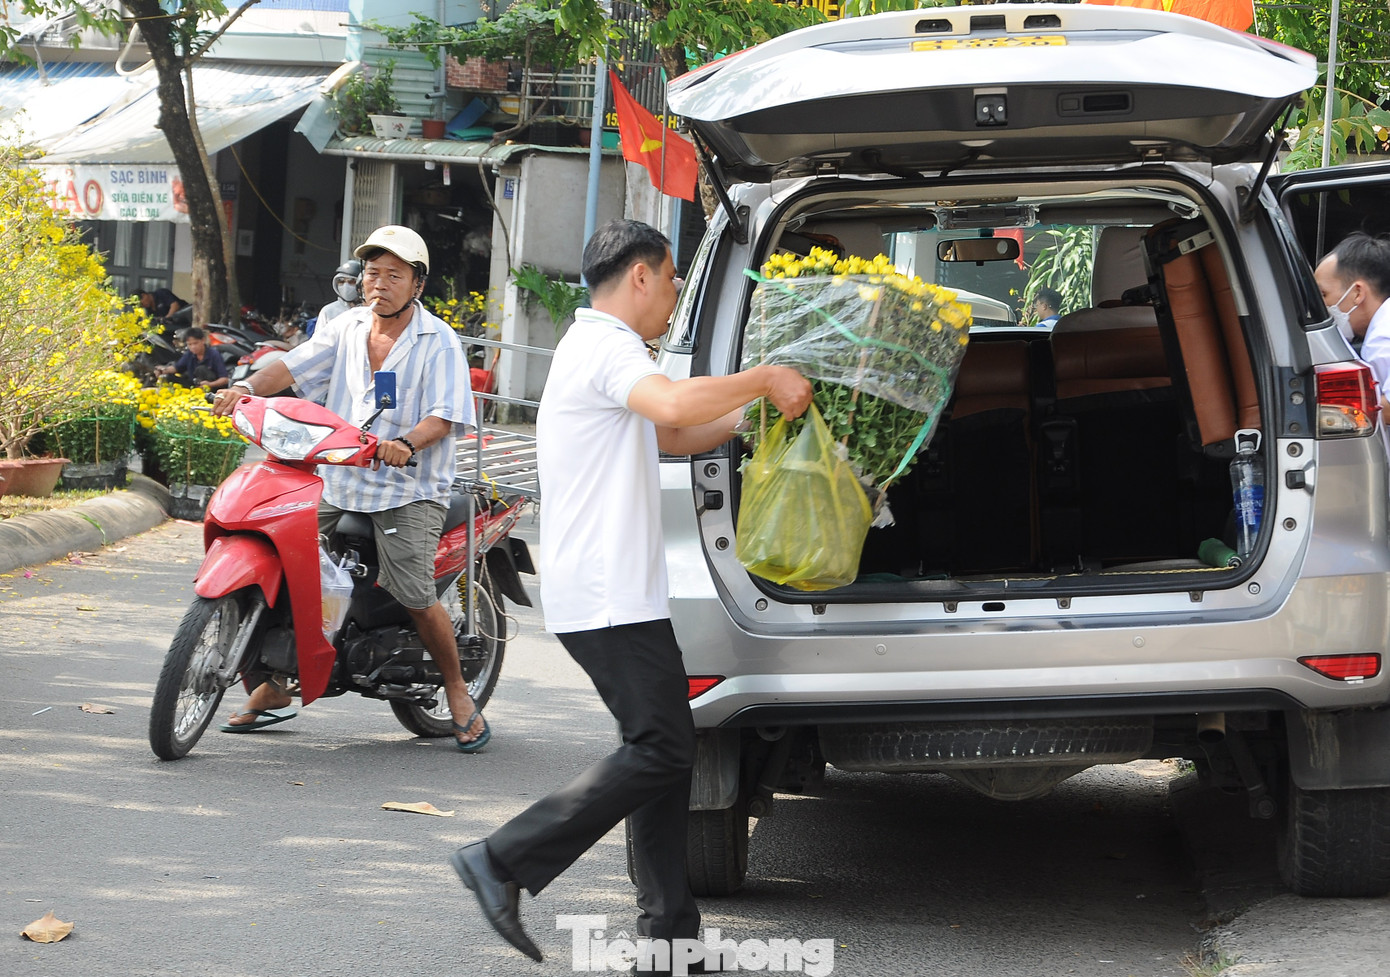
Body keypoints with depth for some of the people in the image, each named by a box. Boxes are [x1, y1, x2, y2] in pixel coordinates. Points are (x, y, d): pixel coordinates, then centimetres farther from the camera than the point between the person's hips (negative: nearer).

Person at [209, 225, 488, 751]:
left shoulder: (438, 342, -3)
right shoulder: (347, 327, 12)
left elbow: (445, 415, -12)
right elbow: (295, 365, 4)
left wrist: (407, 444, -32)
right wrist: (248, 387, -15)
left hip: (409, 490, -5)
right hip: (336, 481, 5)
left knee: (416, 598, -16)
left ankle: (457, 691, 6)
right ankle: (272, 689, 14)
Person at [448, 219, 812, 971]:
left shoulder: (593, 348, 23)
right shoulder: (606, 347, -12)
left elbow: (672, 437, 31)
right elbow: (673, 405, -33)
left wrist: (756, 407, 19)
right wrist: (764, 379, -20)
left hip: (605, 594, 11)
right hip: (611, 598, -11)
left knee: (663, 748, 10)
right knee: (661, 751, -10)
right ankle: (505, 860, -11)